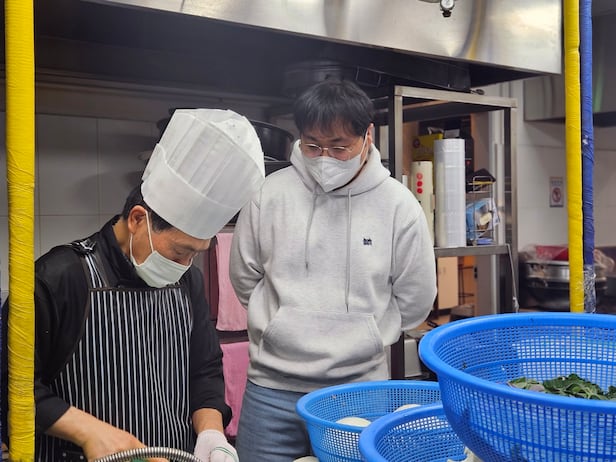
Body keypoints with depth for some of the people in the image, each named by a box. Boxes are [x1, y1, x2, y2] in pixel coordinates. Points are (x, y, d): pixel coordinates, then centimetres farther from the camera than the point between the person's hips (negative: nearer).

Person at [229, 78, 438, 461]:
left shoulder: (398, 205, -5)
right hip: (273, 387, 1)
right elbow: (245, 279, 9)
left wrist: (359, 336, 5)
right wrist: (289, 325, 8)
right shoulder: (271, 195, -3)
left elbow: (415, 301, 3)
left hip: (360, 388, 0)